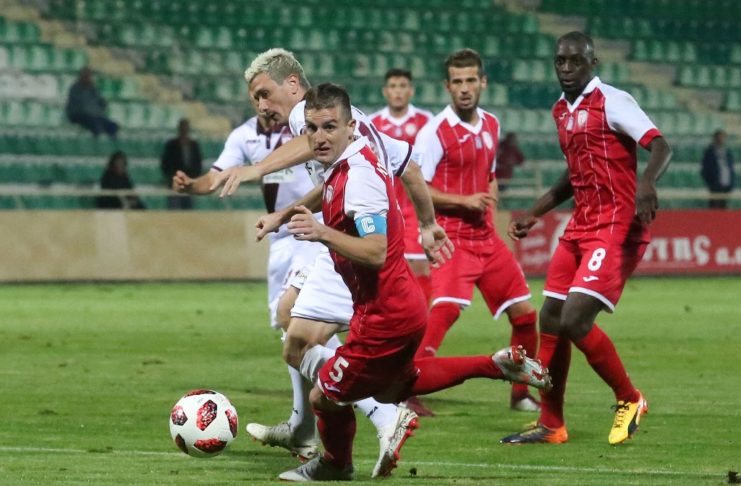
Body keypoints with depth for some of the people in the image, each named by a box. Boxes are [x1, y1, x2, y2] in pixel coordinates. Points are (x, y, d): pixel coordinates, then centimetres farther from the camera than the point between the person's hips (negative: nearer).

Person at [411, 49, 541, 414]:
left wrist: (489, 204, 6)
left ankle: (520, 393, 25)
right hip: (451, 238, -7)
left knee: (524, 313, 8)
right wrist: (464, 201, -18)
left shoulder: (491, 126, 10)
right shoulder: (436, 131, -11)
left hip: (487, 238, 7)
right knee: (446, 308, -26)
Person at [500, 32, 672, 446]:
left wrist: (646, 181, -40)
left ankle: (630, 400, 3)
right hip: (581, 226, 9)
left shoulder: (612, 102, -10)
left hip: (617, 228, -9)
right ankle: (551, 425, 18)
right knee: (551, 321, 7)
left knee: (575, 319, -18)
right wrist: (535, 214, 26)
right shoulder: (562, 111, 15)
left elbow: (660, 145, -21)